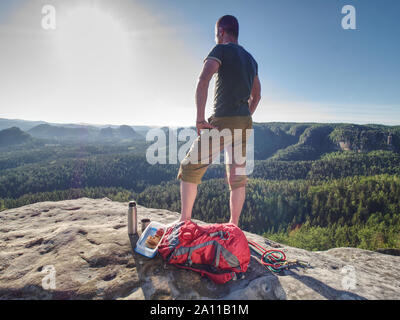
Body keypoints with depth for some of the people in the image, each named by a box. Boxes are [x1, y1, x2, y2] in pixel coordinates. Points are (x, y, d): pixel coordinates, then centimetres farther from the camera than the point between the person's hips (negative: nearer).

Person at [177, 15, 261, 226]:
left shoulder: (221, 50, -2)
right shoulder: (251, 60, 21)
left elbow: (203, 81, -18)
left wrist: (200, 118, -18)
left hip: (222, 122, -7)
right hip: (245, 124, 8)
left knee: (190, 168, 5)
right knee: (237, 177, 10)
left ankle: (184, 220, 11)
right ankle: (233, 226, 17)